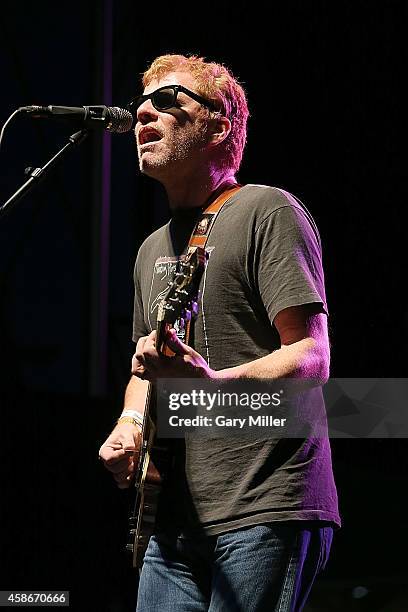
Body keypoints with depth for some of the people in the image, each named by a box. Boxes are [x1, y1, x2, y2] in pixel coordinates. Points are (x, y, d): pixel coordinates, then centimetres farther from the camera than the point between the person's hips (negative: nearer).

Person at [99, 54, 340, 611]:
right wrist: (130, 425, 10)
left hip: (267, 510, -7)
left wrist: (211, 384, -28)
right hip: (178, 519, 7)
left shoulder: (266, 211, -3)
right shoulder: (153, 251, 22)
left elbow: (312, 359, -11)